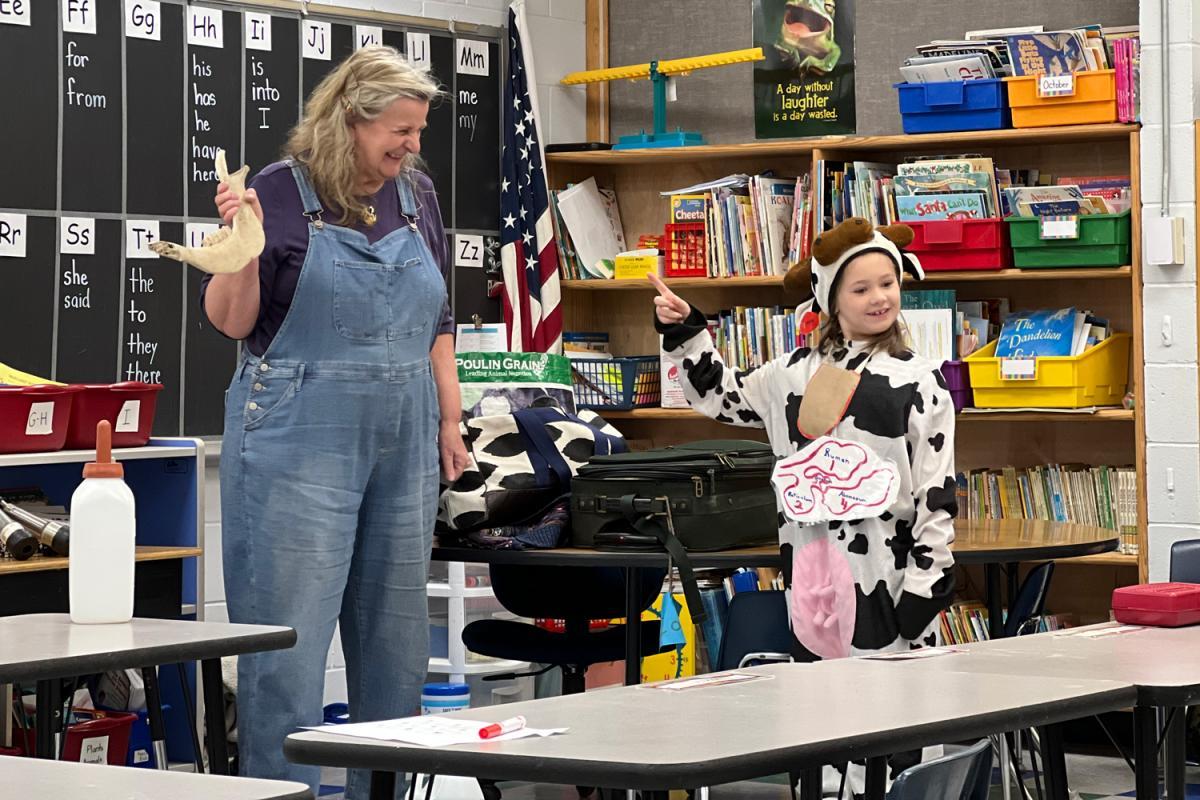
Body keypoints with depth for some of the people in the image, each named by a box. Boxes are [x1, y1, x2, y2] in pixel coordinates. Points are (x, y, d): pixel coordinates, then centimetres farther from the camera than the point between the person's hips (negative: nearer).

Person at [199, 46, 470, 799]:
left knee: (395, 637, 10)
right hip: (300, 440, -6)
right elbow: (233, 321, -6)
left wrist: (450, 422, 11)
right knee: (289, 635, -6)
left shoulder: (417, 198, 9)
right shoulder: (281, 194, -7)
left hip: (402, 441, 6)